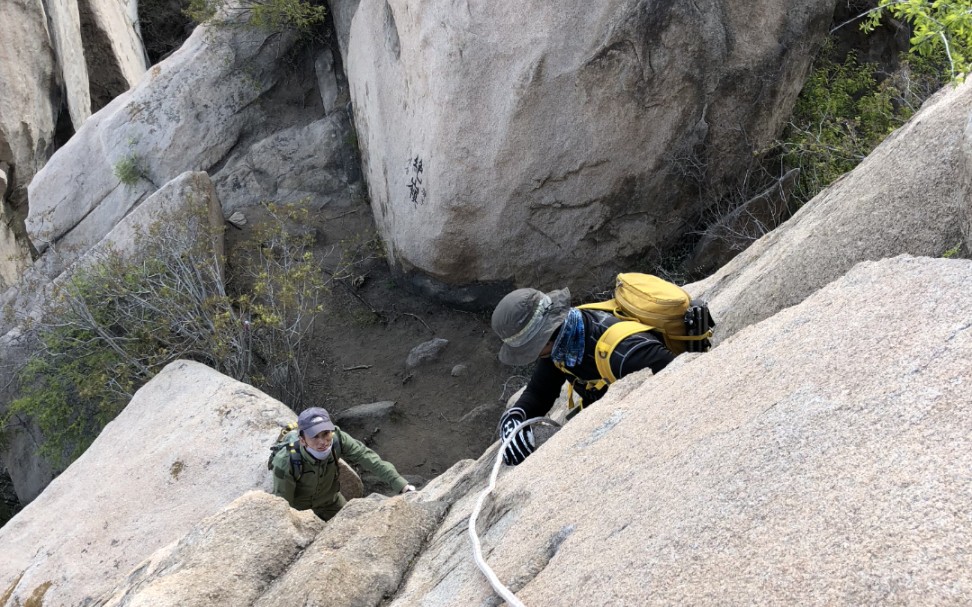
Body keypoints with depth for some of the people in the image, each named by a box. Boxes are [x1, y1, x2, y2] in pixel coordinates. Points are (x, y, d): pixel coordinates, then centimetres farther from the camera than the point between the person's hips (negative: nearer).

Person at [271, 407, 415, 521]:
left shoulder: (337, 439, -30)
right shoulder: (285, 462, -38)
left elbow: (369, 459, -30)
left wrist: (402, 485, -38)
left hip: (329, 501, 4)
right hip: (297, 508, -3)